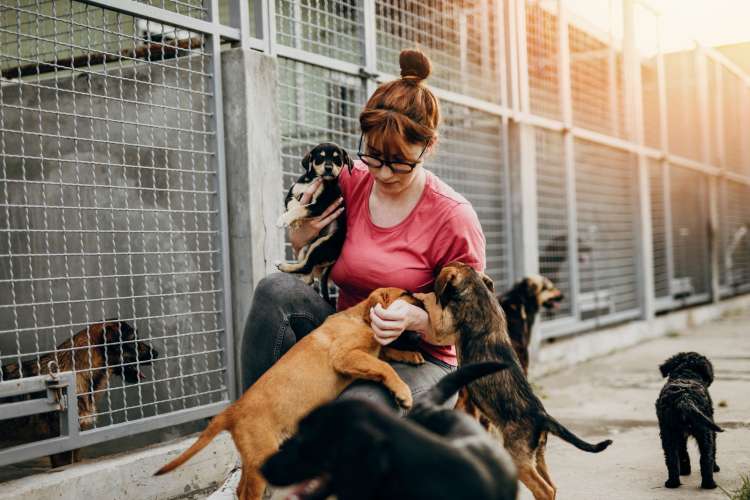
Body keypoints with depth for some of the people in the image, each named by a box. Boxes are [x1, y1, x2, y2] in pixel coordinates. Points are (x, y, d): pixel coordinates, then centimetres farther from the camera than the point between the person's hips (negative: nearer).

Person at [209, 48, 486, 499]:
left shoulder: (455, 219, -13)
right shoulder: (349, 183, -2)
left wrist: (415, 318, -27)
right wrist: (303, 235, -9)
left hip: (417, 359, -4)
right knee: (278, 288, -25)